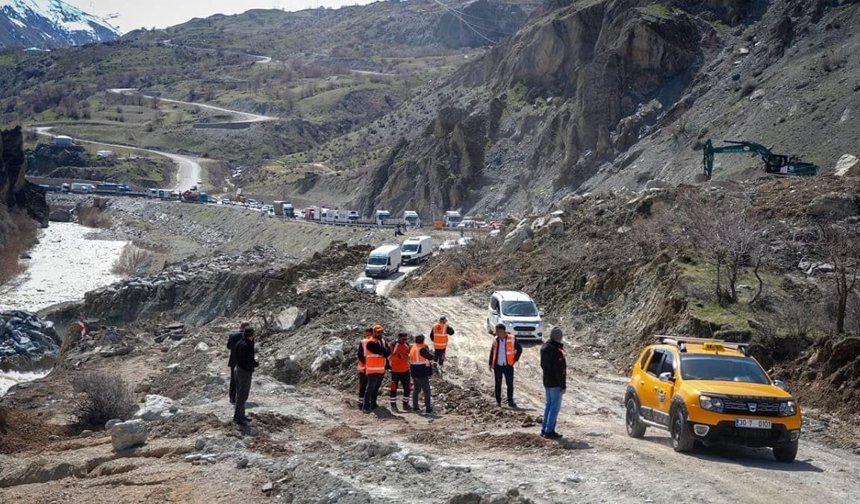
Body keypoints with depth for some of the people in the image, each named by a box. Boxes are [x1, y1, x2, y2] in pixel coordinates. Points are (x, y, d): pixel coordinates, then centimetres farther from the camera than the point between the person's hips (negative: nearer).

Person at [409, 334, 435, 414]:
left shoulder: (412, 348, 8)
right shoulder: (422, 349, -19)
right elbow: (431, 357, -22)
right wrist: (427, 349, -7)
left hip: (414, 373, 8)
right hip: (422, 374, -8)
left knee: (416, 390, 21)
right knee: (427, 391, -2)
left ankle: (415, 407, 25)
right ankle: (428, 409, -4)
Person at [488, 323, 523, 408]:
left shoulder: (511, 339, -9)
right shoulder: (495, 340, 1)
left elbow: (519, 349, 3)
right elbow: (492, 351, 10)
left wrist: (515, 359, -1)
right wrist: (490, 364, 6)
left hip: (508, 366, -2)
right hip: (498, 366, 2)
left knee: (510, 384, 1)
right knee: (498, 384, 7)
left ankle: (510, 401, 11)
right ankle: (498, 401, 15)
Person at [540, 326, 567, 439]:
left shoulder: (544, 347, 4)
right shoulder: (557, 351, -23)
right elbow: (560, 370, -21)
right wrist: (563, 385, -16)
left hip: (547, 381, 9)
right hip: (556, 383, -9)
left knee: (549, 404, 18)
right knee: (555, 406, -1)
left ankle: (544, 429, 22)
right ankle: (549, 431, 1)